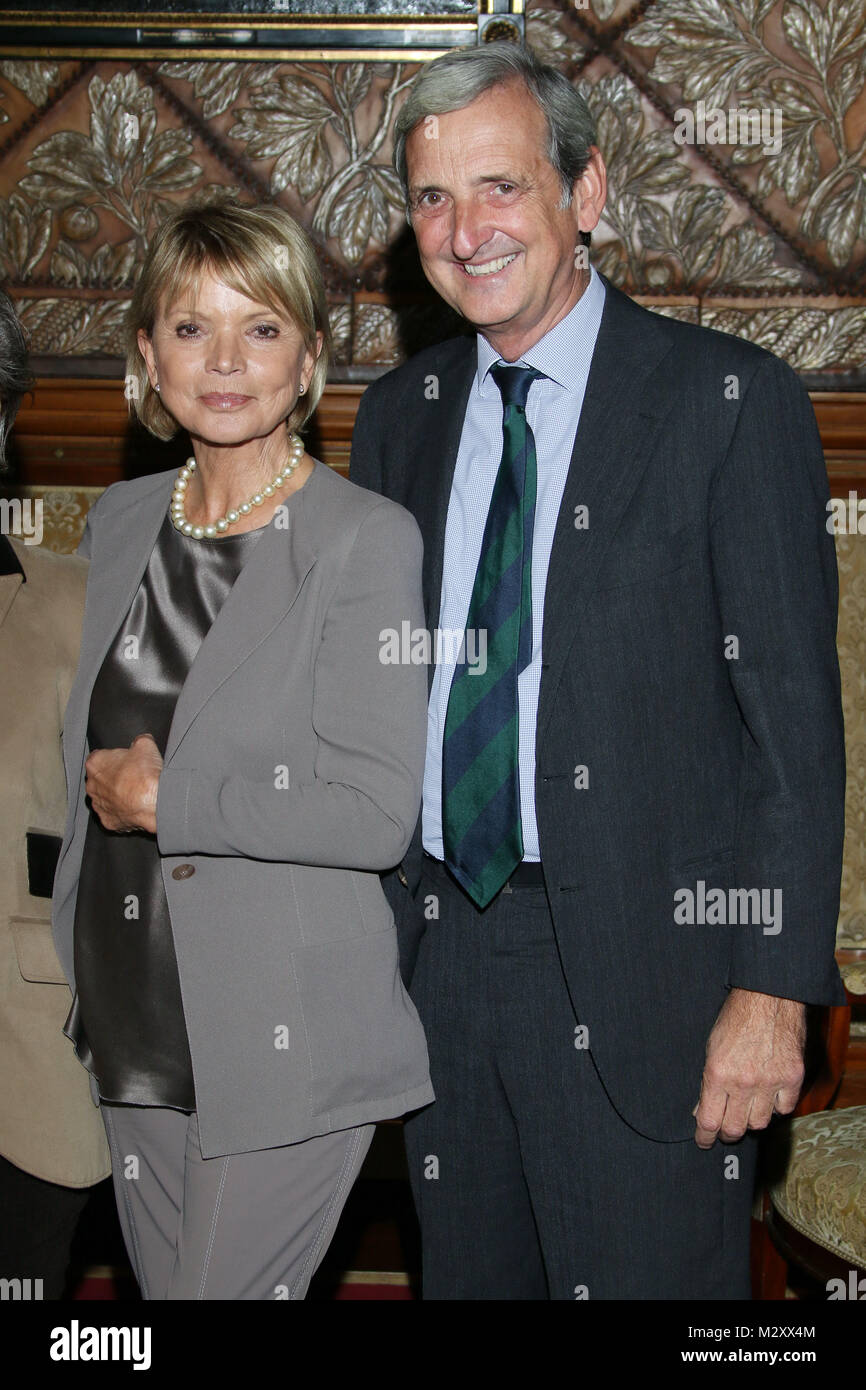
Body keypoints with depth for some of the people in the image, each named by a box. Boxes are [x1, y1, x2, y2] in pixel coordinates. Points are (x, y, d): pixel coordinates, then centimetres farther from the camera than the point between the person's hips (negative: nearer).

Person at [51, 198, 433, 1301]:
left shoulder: (366, 540, -11)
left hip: (282, 1041, -6)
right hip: (132, 1028, 6)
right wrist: (71, 975, 13)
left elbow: (378, 813, -17)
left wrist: (162, 798, -13)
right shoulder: (121, 521, 8)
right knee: (161, 1289, 16)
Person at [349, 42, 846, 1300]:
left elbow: (794, 716, -9)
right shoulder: (399, 417, 10)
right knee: (466, 1280, 16)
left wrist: (773, 987, -14)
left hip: (641, 964, -5)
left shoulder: (730, 402, -6)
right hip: (441, 950, 5)